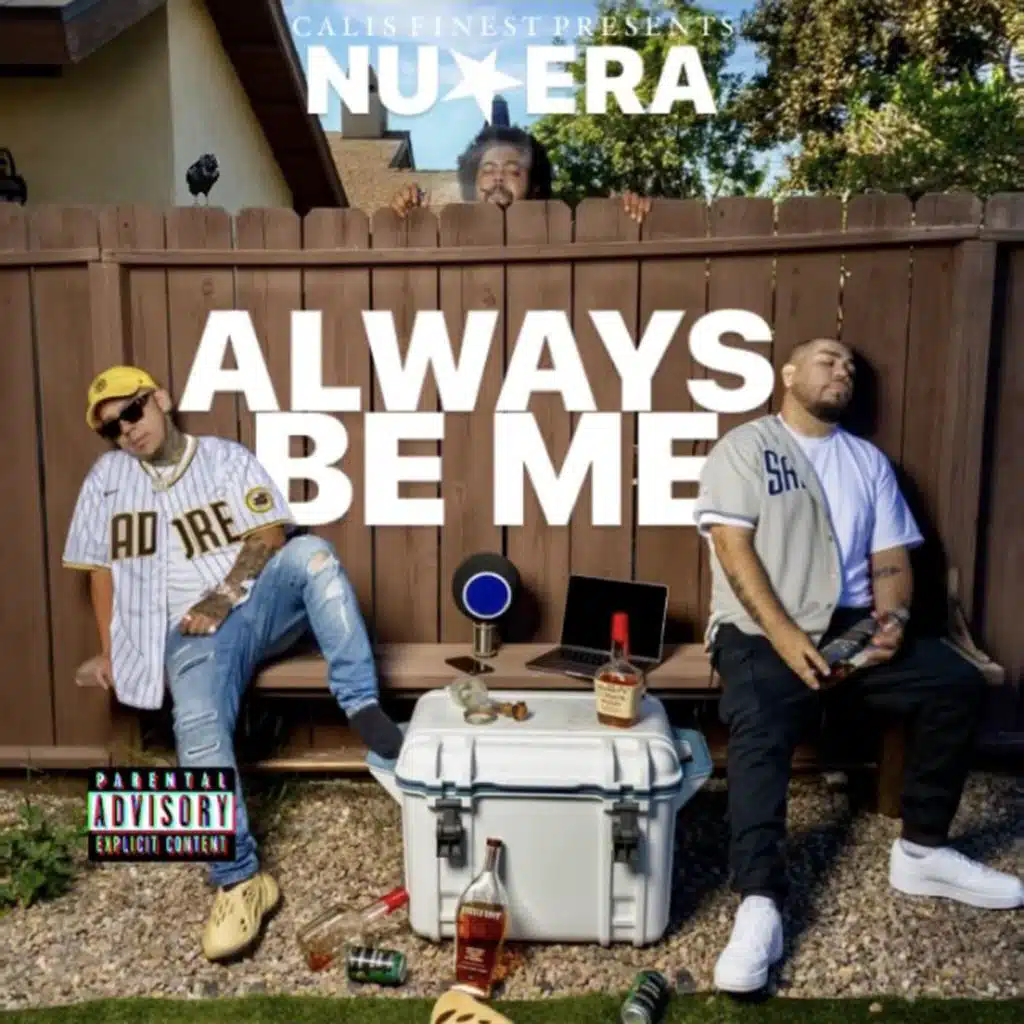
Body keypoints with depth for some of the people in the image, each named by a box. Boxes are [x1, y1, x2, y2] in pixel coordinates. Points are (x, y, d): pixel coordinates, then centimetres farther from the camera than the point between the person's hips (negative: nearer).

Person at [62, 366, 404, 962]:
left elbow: (270, 534, -2)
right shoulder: (107, 479, 15)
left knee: (311, 552, -33)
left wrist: (222, 597, -14)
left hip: (264, 603, 0)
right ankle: (239, 881, -22)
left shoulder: (228, 458, 9)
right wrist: (111, 650, 8)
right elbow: (102, 568, 16)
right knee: (199, 730, -29)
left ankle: (364, 710, -36)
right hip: (194, 631, 0)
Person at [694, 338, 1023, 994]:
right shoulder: (745, 447, 3)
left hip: (852, 626, 5)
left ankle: (922, 851, 1)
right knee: (760, 736, -31)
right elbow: (734, 548, -9)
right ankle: (760, 908, -34)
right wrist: (783, 635, -19)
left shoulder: (869, 460, 19)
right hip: (761, 630, -5)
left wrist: (892, 617, -9)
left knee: (959, 684, -15)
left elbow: (890, 557, 14)